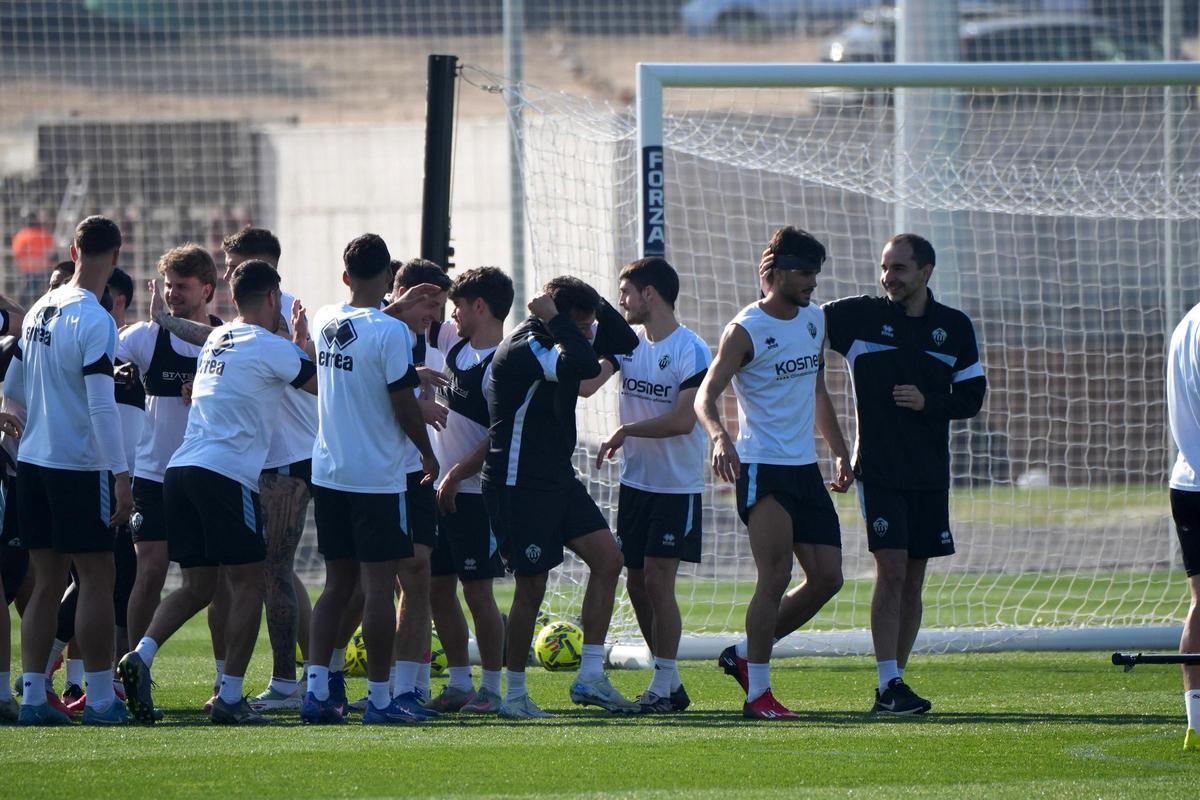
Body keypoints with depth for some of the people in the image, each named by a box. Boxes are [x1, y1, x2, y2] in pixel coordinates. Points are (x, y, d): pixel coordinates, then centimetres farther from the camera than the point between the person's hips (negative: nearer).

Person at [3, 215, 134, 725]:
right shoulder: (94, 321, -15)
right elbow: (101, 406, -20)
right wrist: (121, 475, -19)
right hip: (80, 466, -7)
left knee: (47, 583, 10)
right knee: (96, 579, -1)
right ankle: (100, 698, -1)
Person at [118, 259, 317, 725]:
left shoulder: (216, 340, 20)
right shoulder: (269, 348, -3)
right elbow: (325, 385, 1)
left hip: (181, 469, 7)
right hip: (226, 473, -7)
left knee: (198, 585, 12)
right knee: (248, 583, 0)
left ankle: (141, 655, -10)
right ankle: (230, 697, -4)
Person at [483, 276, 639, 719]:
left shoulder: (558, 341, 6)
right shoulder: (521, 351, -22)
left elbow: (625, 342, 10)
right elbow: (585, 365, -37)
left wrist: (596, 305, -4)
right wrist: (555, 320, -25)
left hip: (559, 478, 9)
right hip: (518, 484, -9)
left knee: (607, 557, 0)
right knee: (532, 586, -3)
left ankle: (590, 677, 3)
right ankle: (515, 695, 10)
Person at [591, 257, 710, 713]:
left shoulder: (691, 351, -12)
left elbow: (682, 420, -19)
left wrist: (626, 431, -13)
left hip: (677, 487, -7)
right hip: (635, 482, 7)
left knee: (657, 581, -10)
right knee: (636, 583, 7)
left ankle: (664, 686, -3)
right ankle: (670, 683, 17)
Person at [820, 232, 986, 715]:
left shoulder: (954, 328, 6)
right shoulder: (860, 317, 0)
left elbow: (971, 398, 8)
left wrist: (928, 402, -10)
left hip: (930, 474, 3)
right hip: (878, 470, -3)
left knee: (913, 580, 6)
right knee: (891, 570, -14)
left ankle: (895, 681, 13)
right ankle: (888, 685, -14)